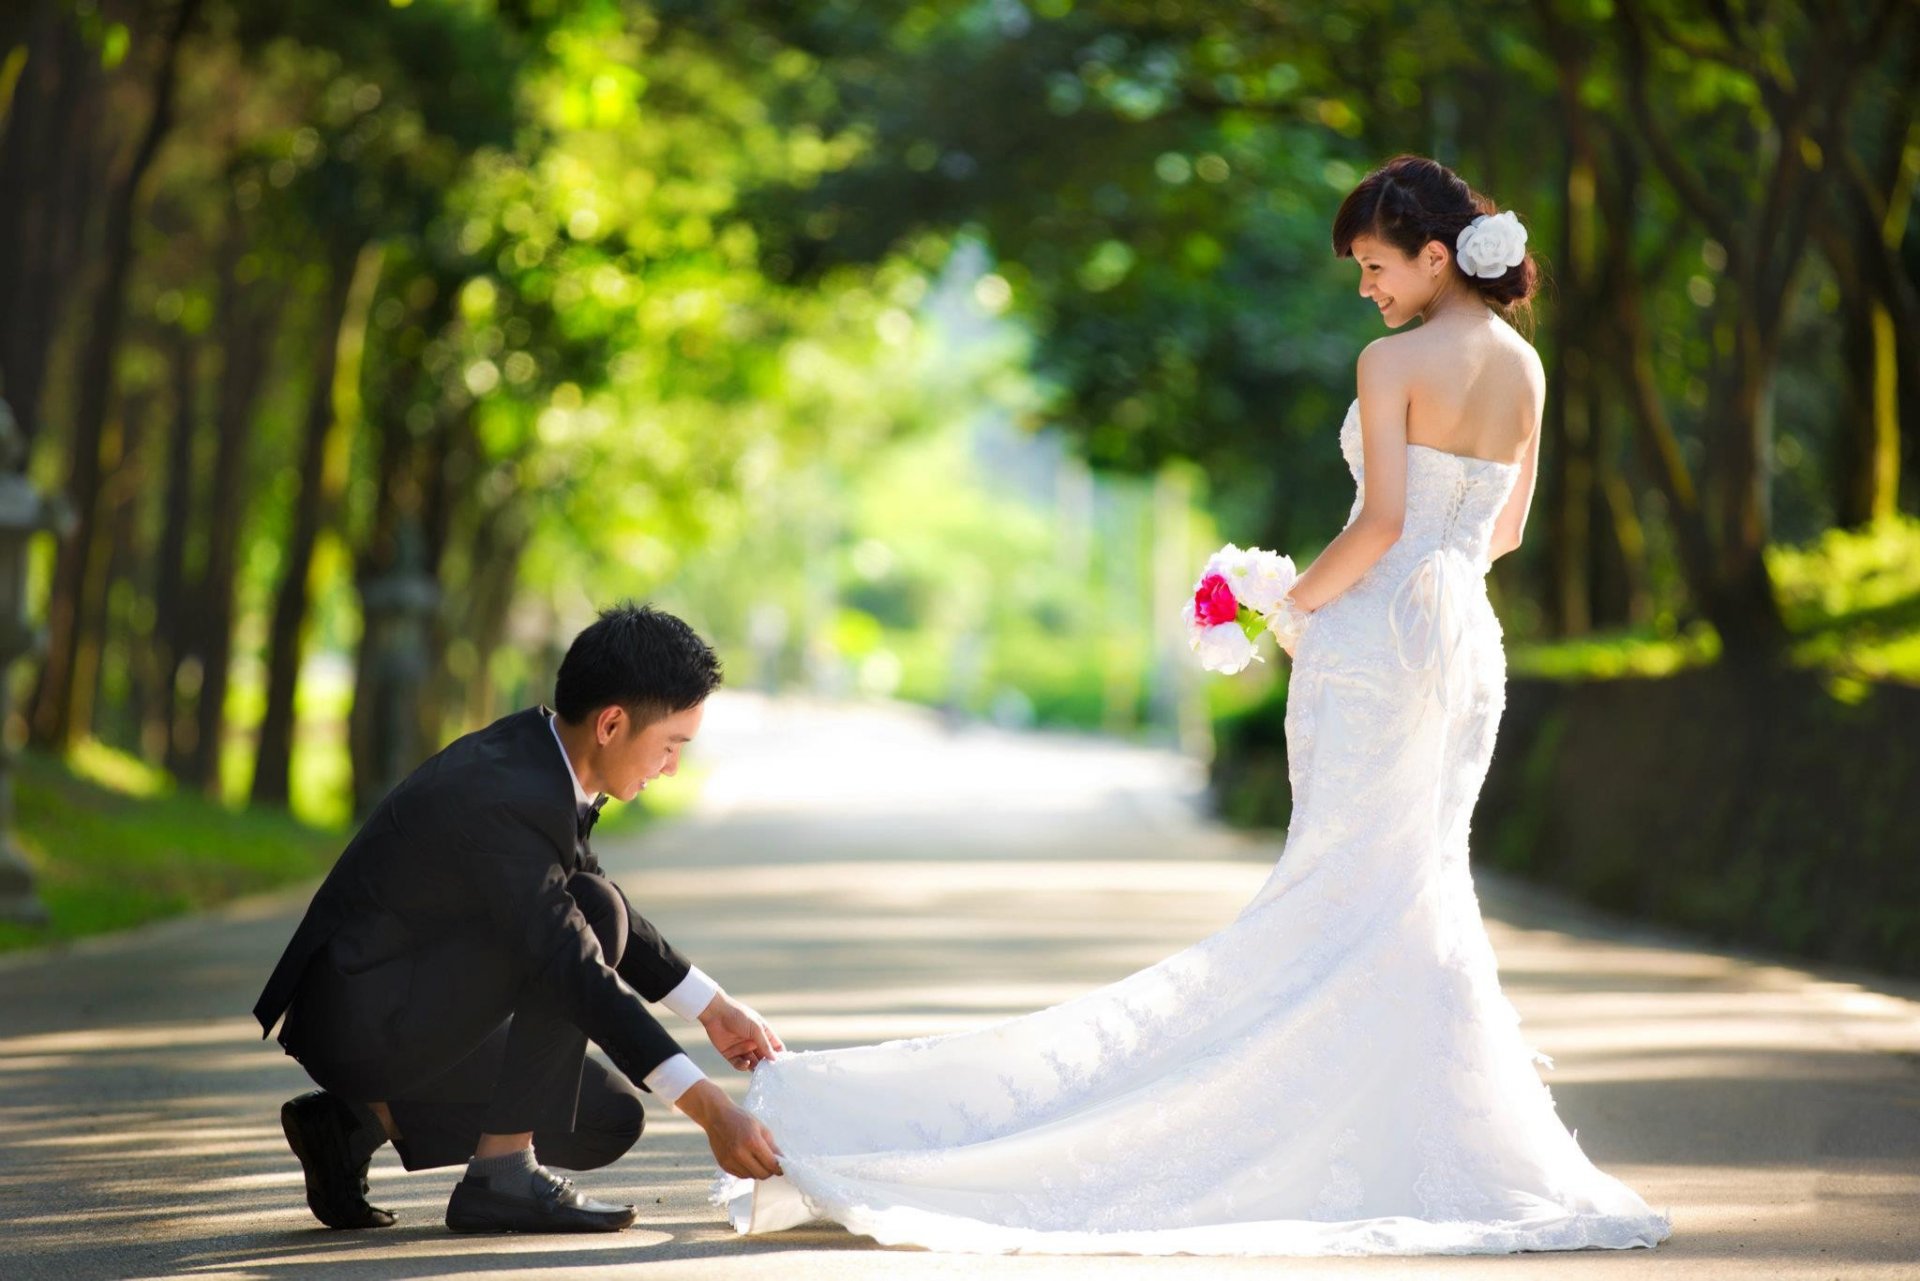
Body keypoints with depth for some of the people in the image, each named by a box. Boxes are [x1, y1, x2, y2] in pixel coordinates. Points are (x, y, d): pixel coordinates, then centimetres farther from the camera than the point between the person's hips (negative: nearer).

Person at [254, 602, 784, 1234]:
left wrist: (712, 1005, 13)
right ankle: (502, 1173, -17)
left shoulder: (532, 753, 3)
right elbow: (571, 968, -30)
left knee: (611, 1122, 9)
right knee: (593, 914, -22)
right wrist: (709, 1109, -31)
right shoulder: (505, 800, -27)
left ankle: (362, 1118, 10)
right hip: (363, 1018, -10)